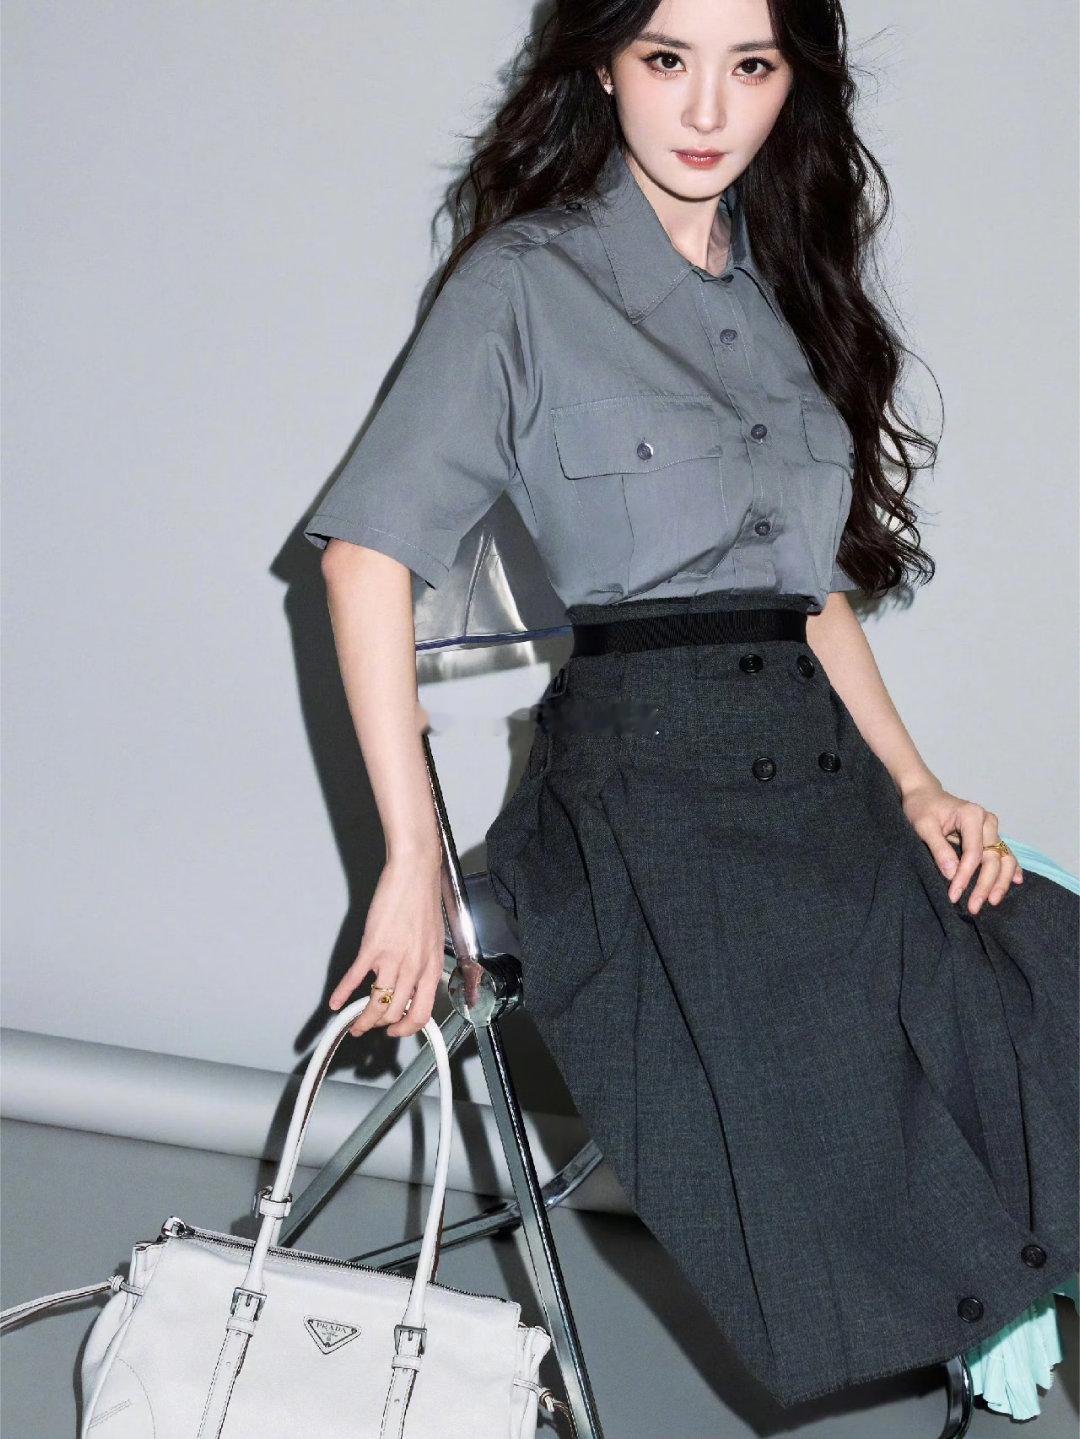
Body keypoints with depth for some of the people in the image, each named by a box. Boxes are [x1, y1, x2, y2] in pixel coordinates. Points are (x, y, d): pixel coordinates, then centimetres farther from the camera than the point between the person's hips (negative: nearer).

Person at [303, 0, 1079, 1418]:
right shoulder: (530, 281, 2)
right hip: (650, 783, -6)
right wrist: (413, 861, -10)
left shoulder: (787, 294, 20)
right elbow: (368, 551, -5)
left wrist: (913, 785, 7)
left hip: (822, 776, 6)